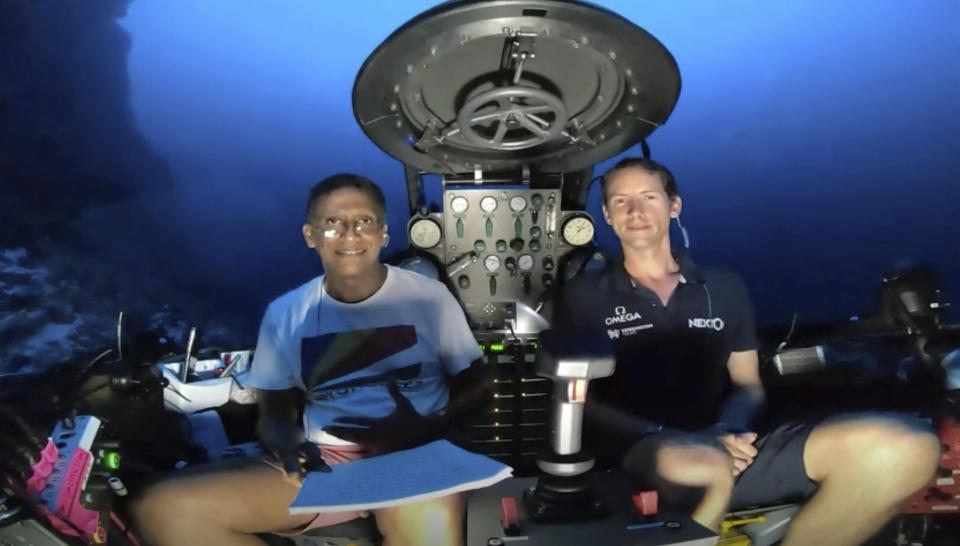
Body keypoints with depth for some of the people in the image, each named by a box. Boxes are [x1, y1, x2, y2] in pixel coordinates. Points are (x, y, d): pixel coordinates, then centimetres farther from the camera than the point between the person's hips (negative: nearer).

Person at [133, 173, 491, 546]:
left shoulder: (429, 296, 3)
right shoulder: (286, 313, 10)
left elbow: (477, 384, 7)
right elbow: (275, 414, 15)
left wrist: (423, 428, -13)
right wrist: (288, 446, -11)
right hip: (323, 465, 5)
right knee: (162, 507, -17)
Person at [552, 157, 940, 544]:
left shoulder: (725, 289, 18)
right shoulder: (583, 296, 8)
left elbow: (748, 385, 18)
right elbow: (578, 399, 2)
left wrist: (728, 430, -6)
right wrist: (666, 436, -14)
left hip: (730, 451, 4)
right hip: (639, 457, -4)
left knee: (905, 446, -20)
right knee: (703, 466, -44)